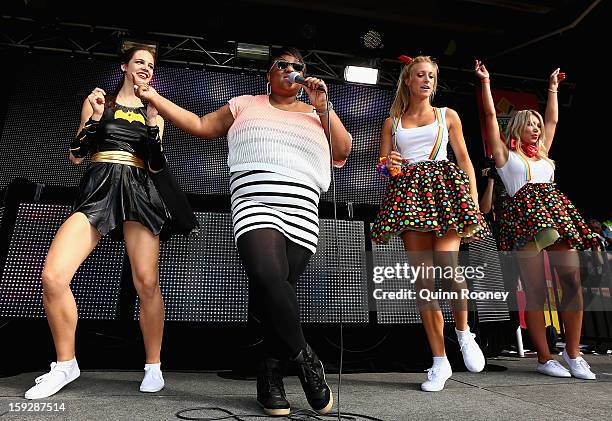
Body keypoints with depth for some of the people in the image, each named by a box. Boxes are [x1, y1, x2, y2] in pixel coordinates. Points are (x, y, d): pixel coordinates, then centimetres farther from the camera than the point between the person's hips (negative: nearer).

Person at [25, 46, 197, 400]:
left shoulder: (153, 112, 19)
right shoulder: (98, 101, 18)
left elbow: (157, 166, 9)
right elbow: (76, 156, 11)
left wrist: (153, 124, -2)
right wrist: (94, 118, -1)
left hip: (138, 191, 0)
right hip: (97, 188, 1)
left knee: (147, 282, -13)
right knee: (53, 277, -14)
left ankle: (154, 367, 5)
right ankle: (66, 364, 8)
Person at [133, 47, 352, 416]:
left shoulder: (315, 113, 25)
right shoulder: (245, 104, 24)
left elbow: (343, 151, 15)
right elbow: (200, 126, 25)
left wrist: (324, 107, 9)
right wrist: (155, 98, 24)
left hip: (302, 209, 2)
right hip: (255, 201, -1)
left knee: (280, 290, -9)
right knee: (268, 276, -28)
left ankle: (272, 375, 8)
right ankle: (306, 360, -11)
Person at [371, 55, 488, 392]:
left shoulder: (447, 115, 19)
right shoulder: (392, 122, 20)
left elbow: (464, 159, 13)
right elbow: (383, 165, 15)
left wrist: (473, 197, 1)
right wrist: (389, 167, -10)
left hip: (444, 187, -1)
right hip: (408, 193, 1)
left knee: (447, 265, -21)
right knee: (422, 276, -5)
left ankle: (463, 332, 9)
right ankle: (439, 361, 4)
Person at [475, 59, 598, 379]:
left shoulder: (542, 153, 29)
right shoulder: (504, 153, 14)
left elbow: (552, 120, 38)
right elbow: (490, 116, 11)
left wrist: (553, 88, 46)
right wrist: (485, 82, 16)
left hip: (557, 210, 6)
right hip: (525, 214, -6)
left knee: (573, 281, -3)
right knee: (535, 289, -5)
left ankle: (573, 352, 10)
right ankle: (544, 359, 2)